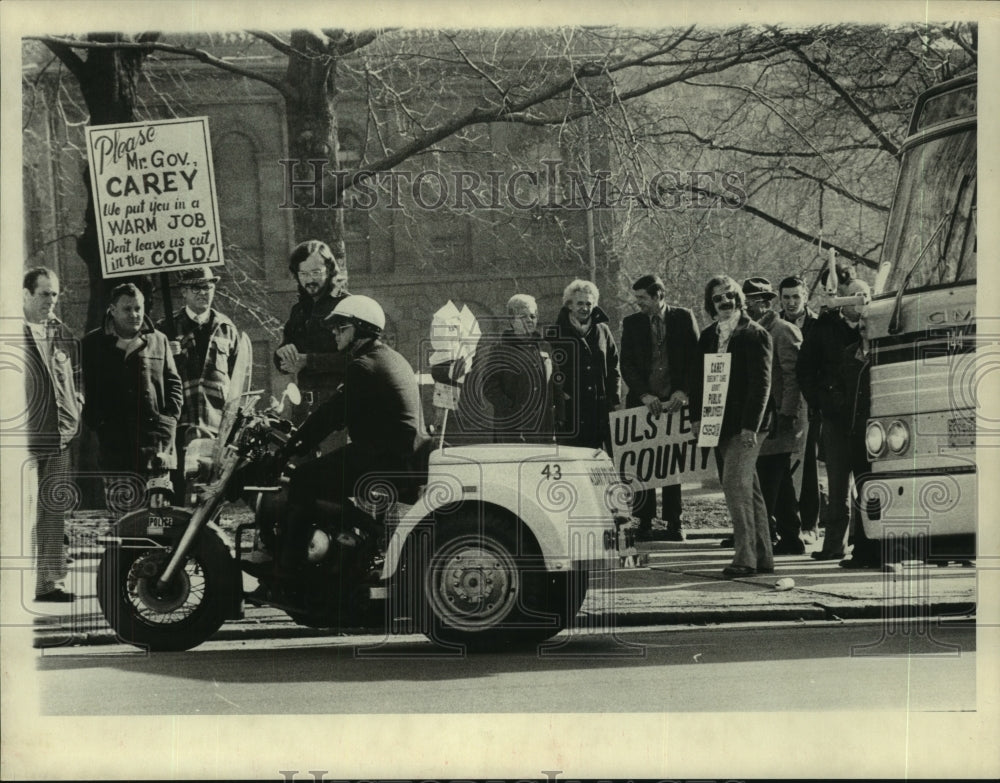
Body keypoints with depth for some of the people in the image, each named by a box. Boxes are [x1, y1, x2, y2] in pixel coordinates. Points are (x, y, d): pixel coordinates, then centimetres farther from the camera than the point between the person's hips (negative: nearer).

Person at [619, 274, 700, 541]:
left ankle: (674, 522, 7)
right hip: (643, 401, 1)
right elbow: (626, 365, 3)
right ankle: (645, 522, 3)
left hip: (675, 400, -1)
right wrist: (645, 395, -10)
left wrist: (683, 391, -10)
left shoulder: (683, 318, 4)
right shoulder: (631, 323, 7)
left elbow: (696, 359, 2)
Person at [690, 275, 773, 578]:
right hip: (719, 425, 7)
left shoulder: (755, 335, -6)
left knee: (735, 485, -16)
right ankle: (762, 557, 17)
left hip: (745, 426, -7)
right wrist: (697, 415, 3)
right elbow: (700, 378, 16)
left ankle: (745, 557, -14)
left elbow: (761, 382, -11)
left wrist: (750, 425, -17)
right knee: (748, 490, 11)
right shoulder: (708, 336, 13)